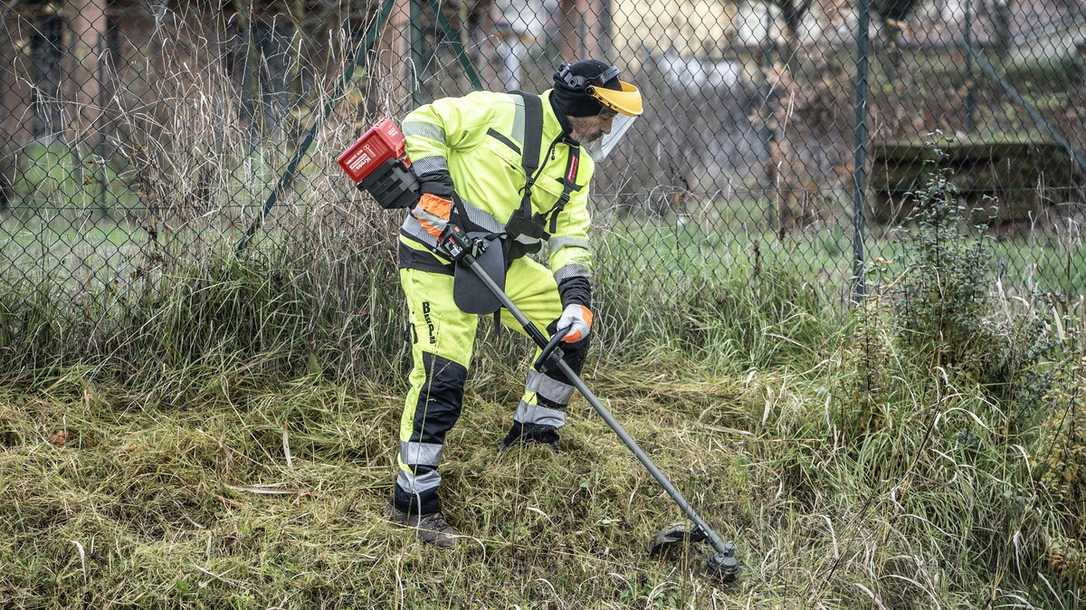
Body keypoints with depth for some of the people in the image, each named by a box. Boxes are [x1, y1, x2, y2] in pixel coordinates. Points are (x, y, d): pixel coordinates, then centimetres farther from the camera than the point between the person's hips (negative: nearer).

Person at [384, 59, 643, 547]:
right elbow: (423, 123, -11)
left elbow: (570, 235, 4)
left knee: (572, 327, 8)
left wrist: (576, 293, -13)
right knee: (442, 374, -16)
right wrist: (434, 185, -23)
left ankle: (533, 432, 25)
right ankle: (413, 501, -7)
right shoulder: (501, 112, -13)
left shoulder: (577, 164, 9)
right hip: (439, 257, -8)